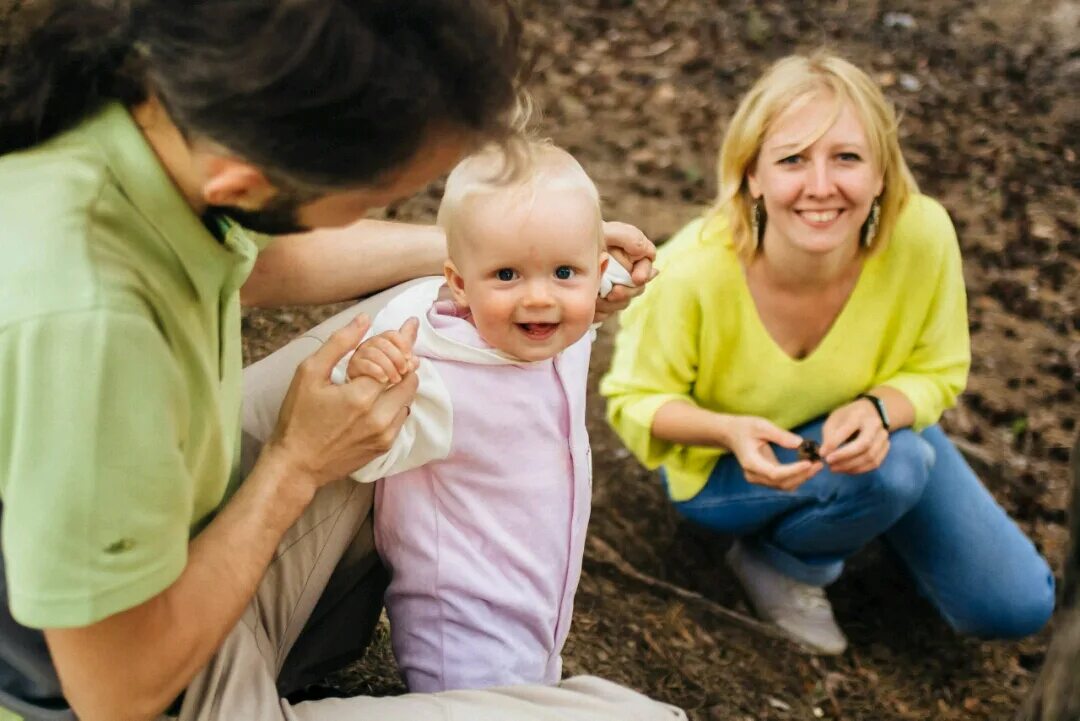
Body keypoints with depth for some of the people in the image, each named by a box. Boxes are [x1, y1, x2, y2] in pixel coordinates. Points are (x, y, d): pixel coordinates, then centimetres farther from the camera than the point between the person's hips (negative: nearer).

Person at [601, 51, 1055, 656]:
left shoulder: (922, 235, -30)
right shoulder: (693, 272, -36)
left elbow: (938, 370, -12)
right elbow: (635, 400, -19)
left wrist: (879, 410, -34)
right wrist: (732, 431, -39)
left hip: (866, 430, 4)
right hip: (725, 467, -3)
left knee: (1018, 607, 1)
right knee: (894, 467, -33)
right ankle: (776, 562, -1)